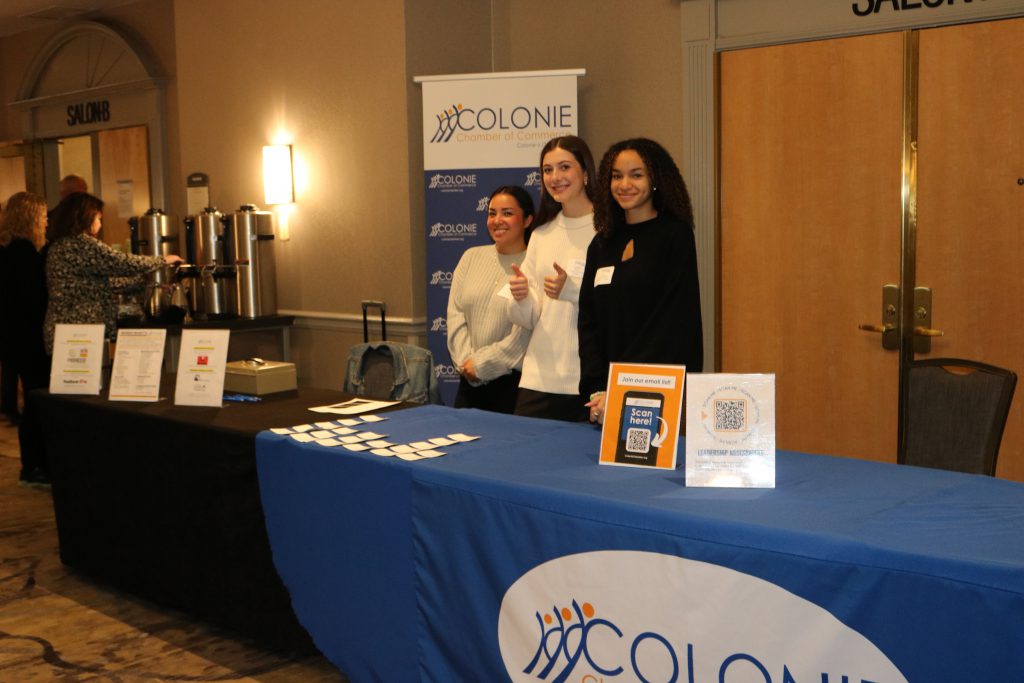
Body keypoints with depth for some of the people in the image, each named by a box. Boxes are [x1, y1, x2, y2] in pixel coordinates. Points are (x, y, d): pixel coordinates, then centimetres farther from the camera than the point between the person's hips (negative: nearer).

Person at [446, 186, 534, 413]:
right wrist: (466, 361, -8)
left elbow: (524, 334, -15)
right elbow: (456, 315, 4)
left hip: (514, 382, -5)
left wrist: (481, 364, -10)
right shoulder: (471, 257, 10)